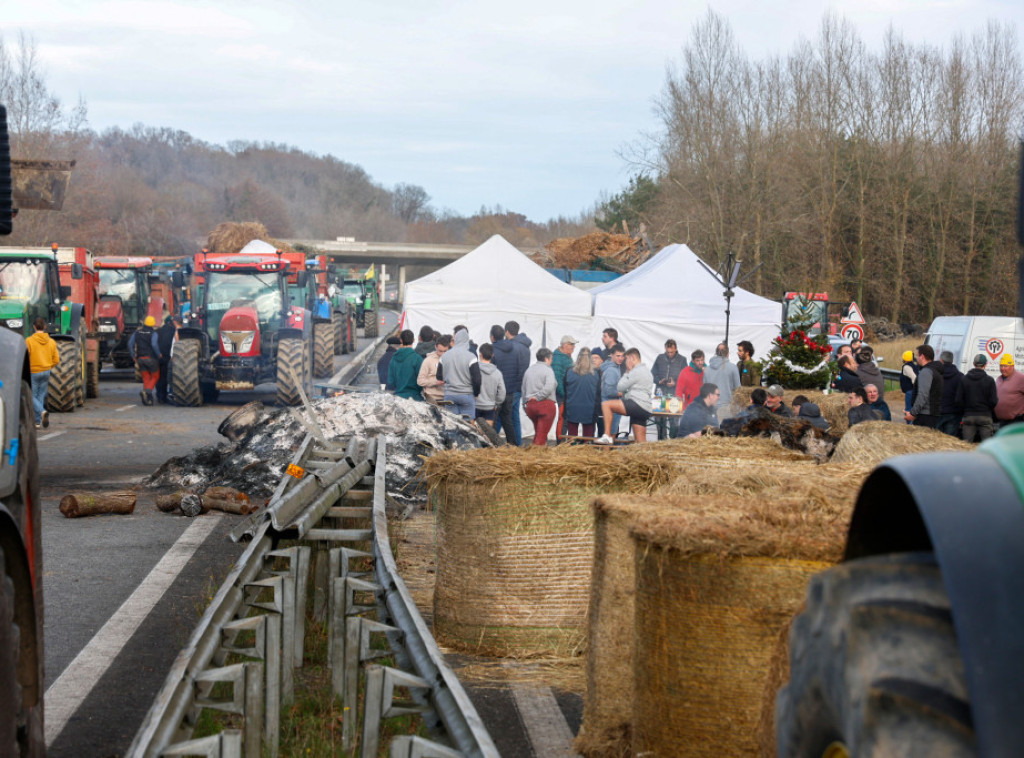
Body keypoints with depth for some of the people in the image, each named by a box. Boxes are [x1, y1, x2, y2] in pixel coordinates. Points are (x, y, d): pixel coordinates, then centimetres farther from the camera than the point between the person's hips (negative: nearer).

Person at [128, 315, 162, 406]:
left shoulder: (137, 332, 7)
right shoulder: (153, 333, -8)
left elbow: (130, 344, 2)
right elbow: (154, 344, -23)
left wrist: (133, 356, 8)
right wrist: (159, 354, -11)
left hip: (140, 358, 4)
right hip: (151, 358, -4)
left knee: (146, 378, 10)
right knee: (155, 377, 10)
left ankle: (148, 399, -1)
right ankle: (147, 390, -18)